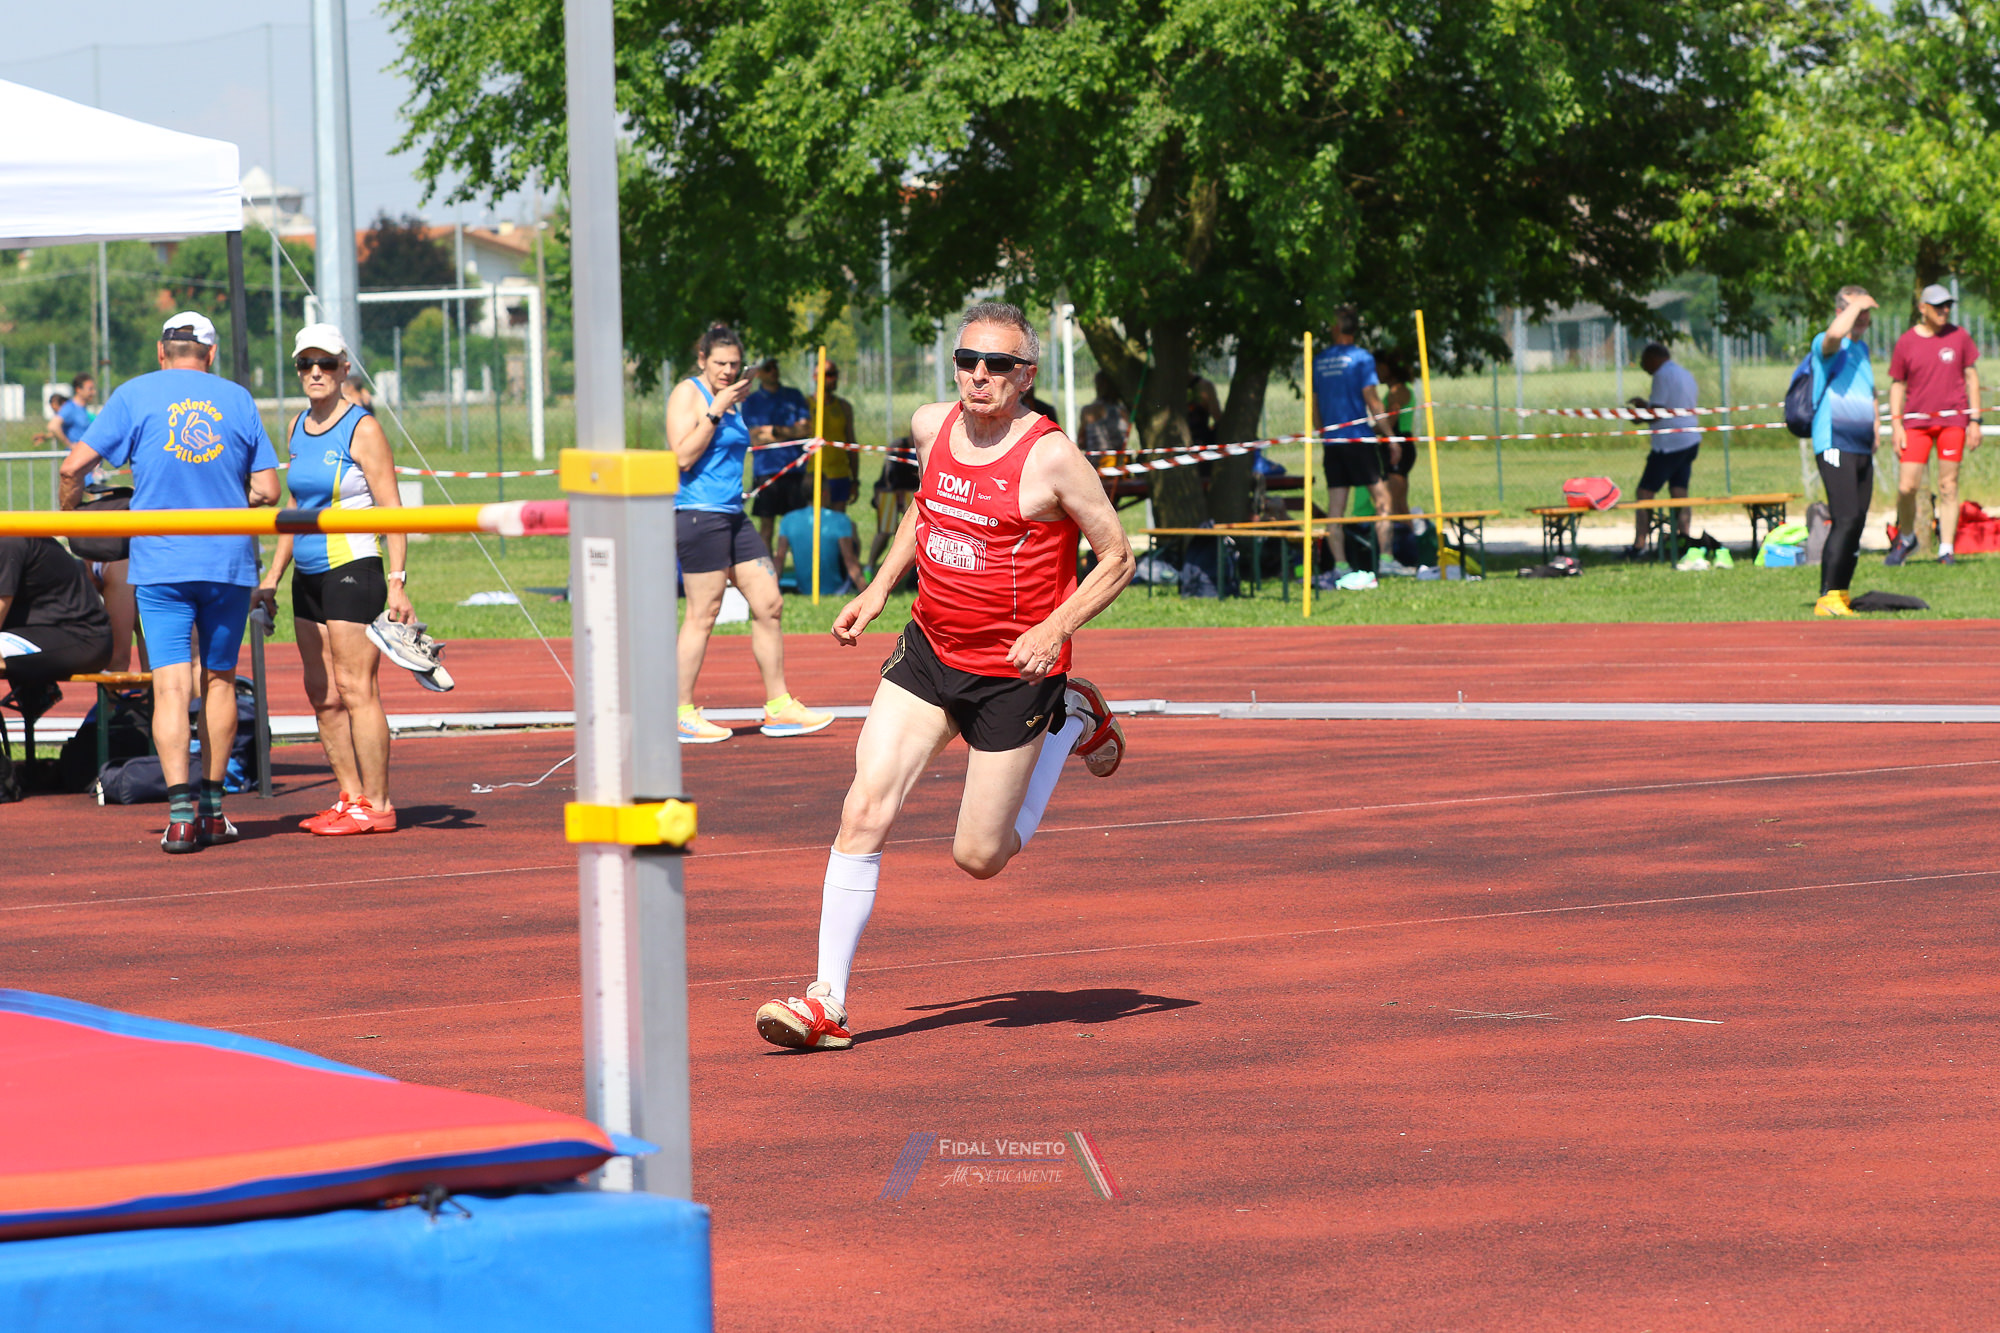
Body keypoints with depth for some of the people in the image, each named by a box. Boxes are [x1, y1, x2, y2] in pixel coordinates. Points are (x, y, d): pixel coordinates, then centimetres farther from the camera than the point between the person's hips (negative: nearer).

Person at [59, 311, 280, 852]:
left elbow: (74, 466, -3)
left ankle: (181, 813, -17)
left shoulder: (135, 395, 2)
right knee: (219, 679, 14)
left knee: (171, 684, -6)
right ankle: (212, 807, 18)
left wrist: (67, 518, 16)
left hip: (160, 562, -2)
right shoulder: (238, 399, 7)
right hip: (230, 561, 2)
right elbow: (267, 490, 5)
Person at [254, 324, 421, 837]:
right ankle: (350, 796, 13)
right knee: (322, 694, 7)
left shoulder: (362, 429, -10)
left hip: (354, 569, -8)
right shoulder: (297, 428, 12)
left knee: (356, 689, -9)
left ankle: (376, 805, -7)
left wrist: (397, 582, -19)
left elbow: (393, 511, -12)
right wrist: (272, 575, 20)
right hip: (309, 576, 8)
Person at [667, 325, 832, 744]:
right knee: (703, 615, -6)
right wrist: (717, 411, -21)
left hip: (732, 516, 9)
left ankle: (779, 706, 14)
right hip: (699, 516, -9)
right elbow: (683, 457, -20)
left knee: (769, 604, 7)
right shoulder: (688, 394, -8)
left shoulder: (730, 398, 18)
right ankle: (682, 715, 2)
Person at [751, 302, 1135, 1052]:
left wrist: (1055, 630, -21)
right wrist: (877, 591, 16)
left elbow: (1117, 559, -9)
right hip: (928, 652, 5)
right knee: (865, 811, -11)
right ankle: (827, 1003, -6)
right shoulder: (932, 428, 1)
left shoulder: (1051, 457, -16)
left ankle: (1073, 722, 28)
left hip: (1013, 672, -5)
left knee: (980, 858, 4)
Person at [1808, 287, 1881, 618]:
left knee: (1856, 523, 6)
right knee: (1846, 520, -18)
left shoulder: (1861, 348, 21)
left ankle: (1839, 597, 9)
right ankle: (1828, 597, -19)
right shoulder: (1825, 346, -6)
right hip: (1834, 444, -9)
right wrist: (1856, 303, -17)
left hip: (1862, 447, 9)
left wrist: (1874, 429, 23)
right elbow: (1835, 334, -33)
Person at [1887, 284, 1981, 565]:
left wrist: (1974, 420, 4)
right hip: (1916, 422, 0)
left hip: (1952, 420, 0)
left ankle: (1946, 549, 3)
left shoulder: (1959, 337, 5)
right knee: (1906, 487, -6)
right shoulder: (1906, 342, 4)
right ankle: (1906, 538, 18)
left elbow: (1971, 378, 10)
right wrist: (1896, 425, 0)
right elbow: (1897, 384, 9)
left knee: (1948, 486, -3)